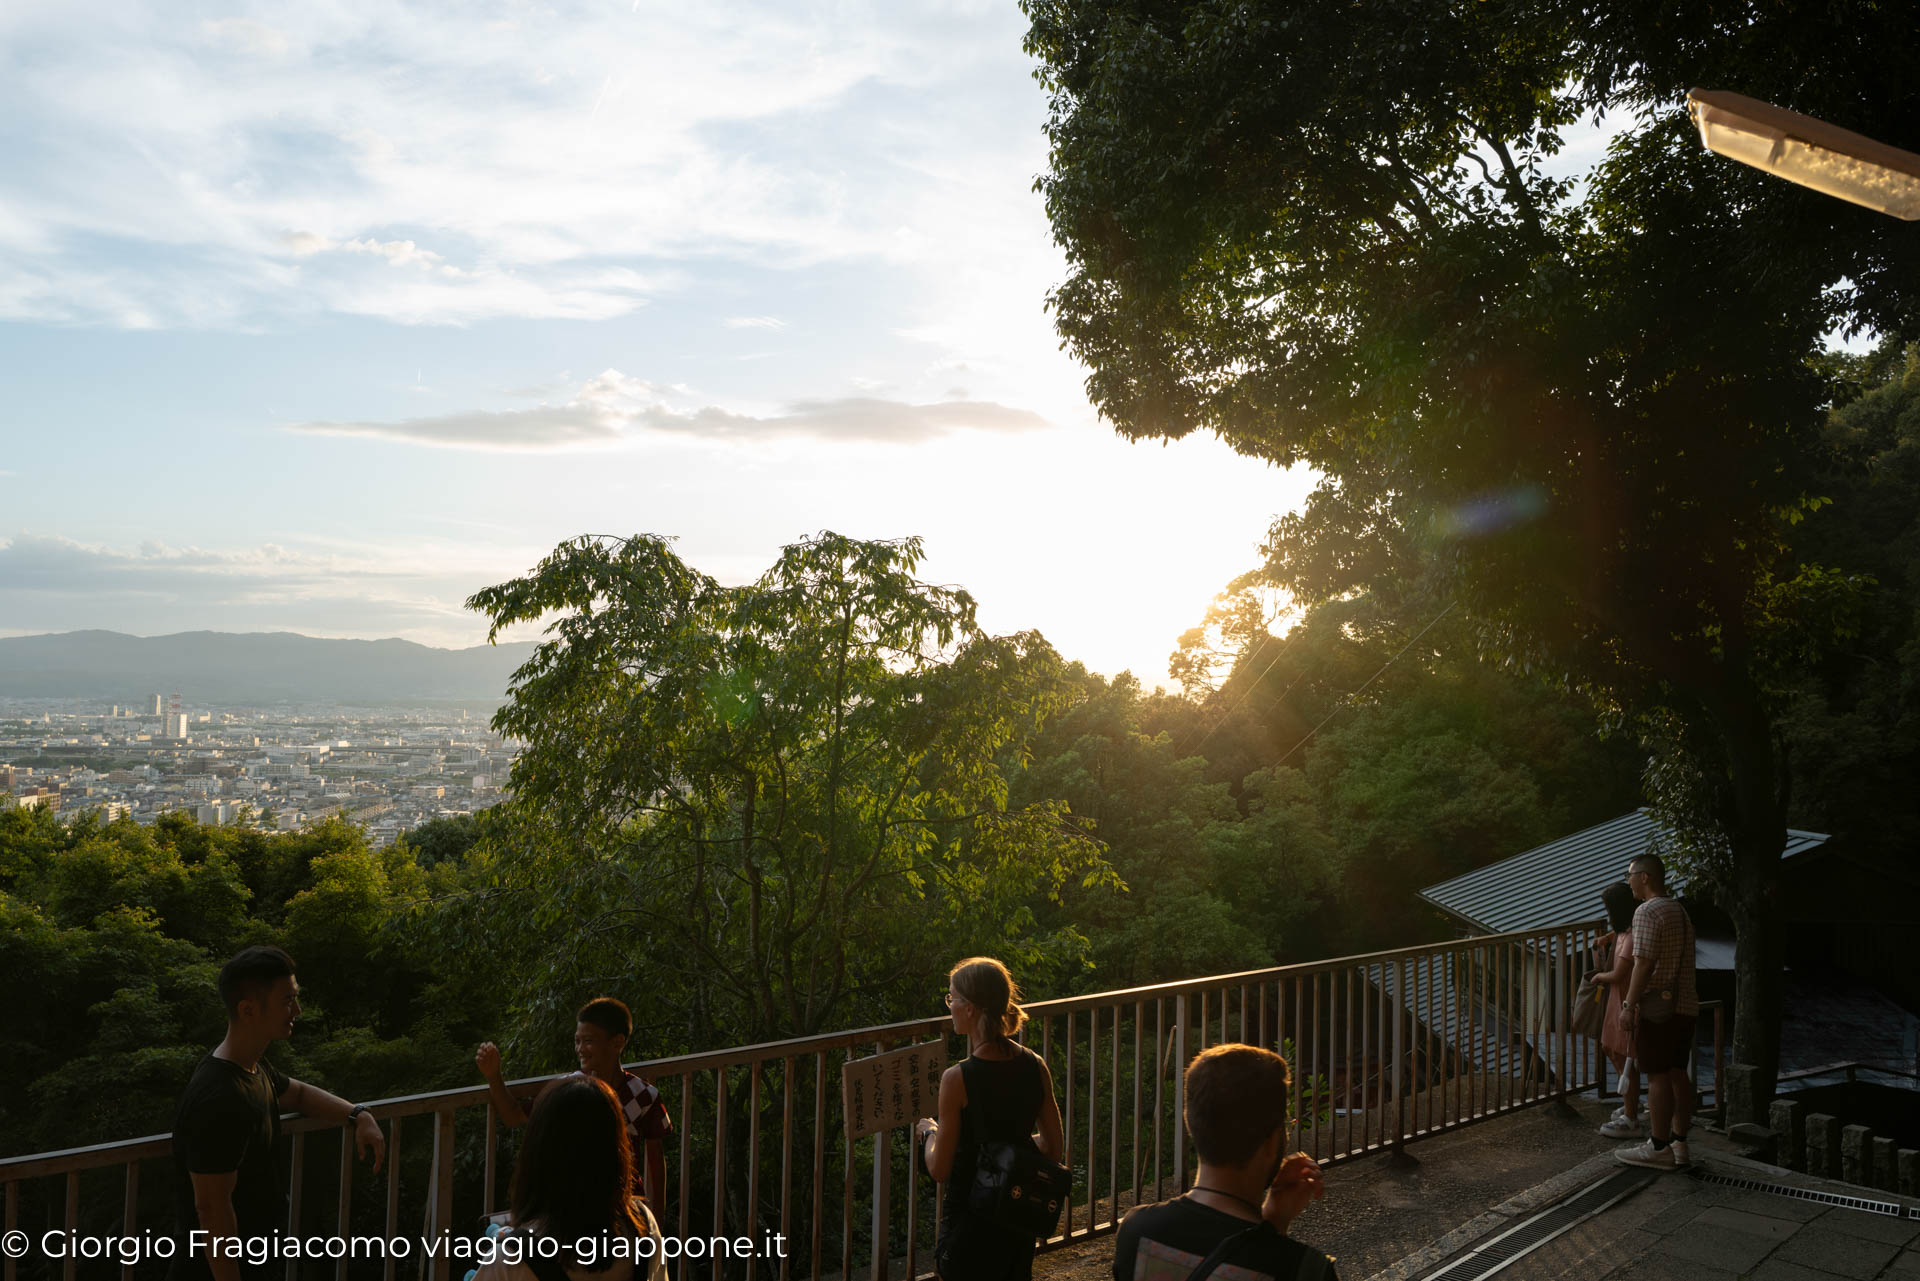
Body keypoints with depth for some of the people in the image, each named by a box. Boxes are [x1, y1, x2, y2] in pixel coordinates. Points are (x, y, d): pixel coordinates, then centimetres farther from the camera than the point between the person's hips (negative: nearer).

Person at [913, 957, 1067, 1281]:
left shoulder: (958, 1079, -22)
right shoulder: (1035, 1066, -7)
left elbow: (939, 1170, -15)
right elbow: (1054, 1150, 3)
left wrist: (929, 1132, 3)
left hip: (970, 1220, -5)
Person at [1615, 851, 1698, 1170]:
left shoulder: (1647, 912, -13)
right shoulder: (1680, 911, 16)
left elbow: (1644, 963, -19)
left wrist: (1629, 1005, -16)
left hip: (1657, 1004, -9)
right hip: (1685, 1003, 9)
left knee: (1657, 1075, -5)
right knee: (1677, 1072, 12)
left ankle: (1659, 1148, -1)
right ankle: (1679, 1144, 16)